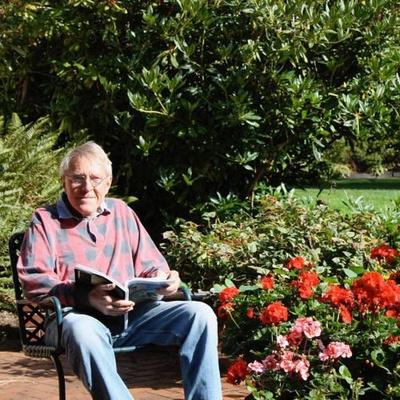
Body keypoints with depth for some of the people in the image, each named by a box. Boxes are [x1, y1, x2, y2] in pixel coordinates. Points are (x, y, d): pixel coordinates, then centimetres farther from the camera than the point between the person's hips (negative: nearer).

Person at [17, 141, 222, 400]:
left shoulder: (122, 212, 22)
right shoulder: (45, 220, 9)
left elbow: (150, 265, 23)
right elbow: (33, 280, -4)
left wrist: (162, 278, -4)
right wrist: (87, 297, -20)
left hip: (132, 313, 5)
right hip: (77, 315, -4)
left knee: (200, 313, -16)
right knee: (83, 330, -41)